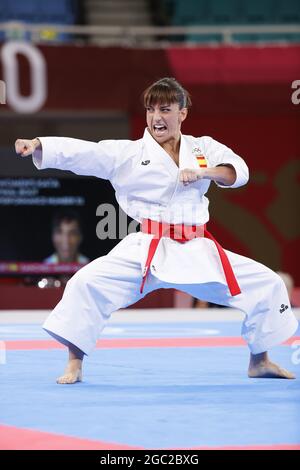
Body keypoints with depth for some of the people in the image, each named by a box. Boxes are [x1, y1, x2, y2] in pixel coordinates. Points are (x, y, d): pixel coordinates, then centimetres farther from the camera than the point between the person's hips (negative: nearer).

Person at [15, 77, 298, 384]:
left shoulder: (203, 148, 10)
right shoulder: (127, 153, -1)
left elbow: (238, 171, -1)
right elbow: (76, 152, -10)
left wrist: (203, 172, -17)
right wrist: (37, 146, -25)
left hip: (198, 253, 3)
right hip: (147, 253, -3)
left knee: (266, 284, 3)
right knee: (88, 282, -24)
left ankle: (259, 361, 24)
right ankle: (74, 365, -8)